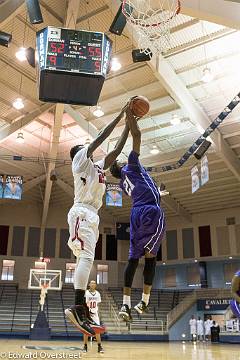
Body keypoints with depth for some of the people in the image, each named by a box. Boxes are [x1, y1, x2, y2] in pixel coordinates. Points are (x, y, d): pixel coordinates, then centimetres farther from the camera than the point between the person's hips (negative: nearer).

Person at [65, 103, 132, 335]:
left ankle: (80, 309, 6)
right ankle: (78, 307, -34)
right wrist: (121, 115, 2)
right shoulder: (80, 159, 5)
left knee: (86, 259, 5)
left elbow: (116, 150, 24)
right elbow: (101, 137, -3)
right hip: (82, 213, -10)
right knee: (87, 256, -24)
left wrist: (129, 125, 23)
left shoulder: (97, 166, 27)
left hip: (91, 216, 10)